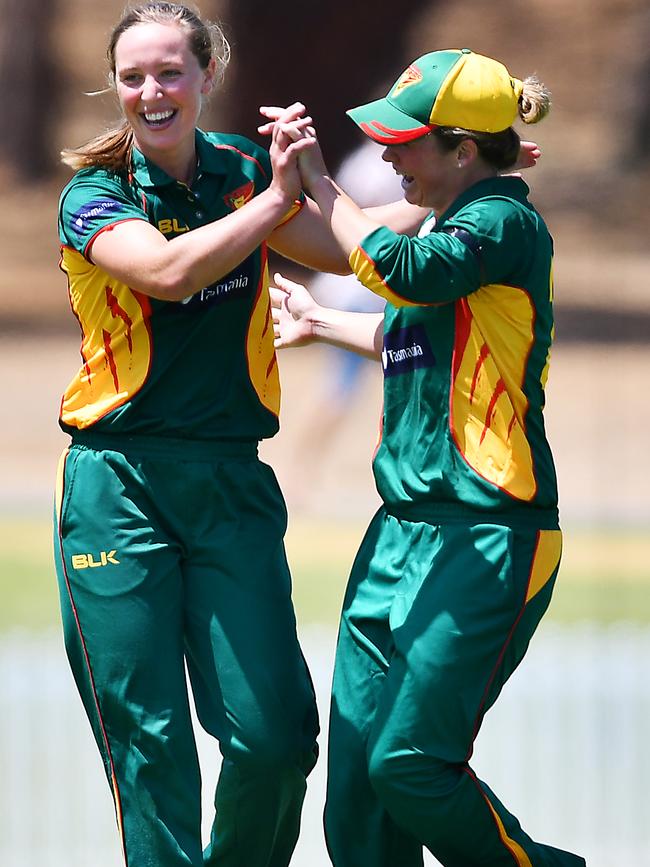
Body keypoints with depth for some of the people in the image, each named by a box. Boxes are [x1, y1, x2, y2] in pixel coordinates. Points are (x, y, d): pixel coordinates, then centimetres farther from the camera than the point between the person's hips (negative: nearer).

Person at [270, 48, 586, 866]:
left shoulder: (505, 222, -12)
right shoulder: (453, 224, 16)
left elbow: (403, 270, -29)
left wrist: (317, 182, -17)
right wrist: (321, 324, 46)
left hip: (486, 536, -9)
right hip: (406, 524, 9)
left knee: (409, 764, -11)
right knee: (357, 762, 3)